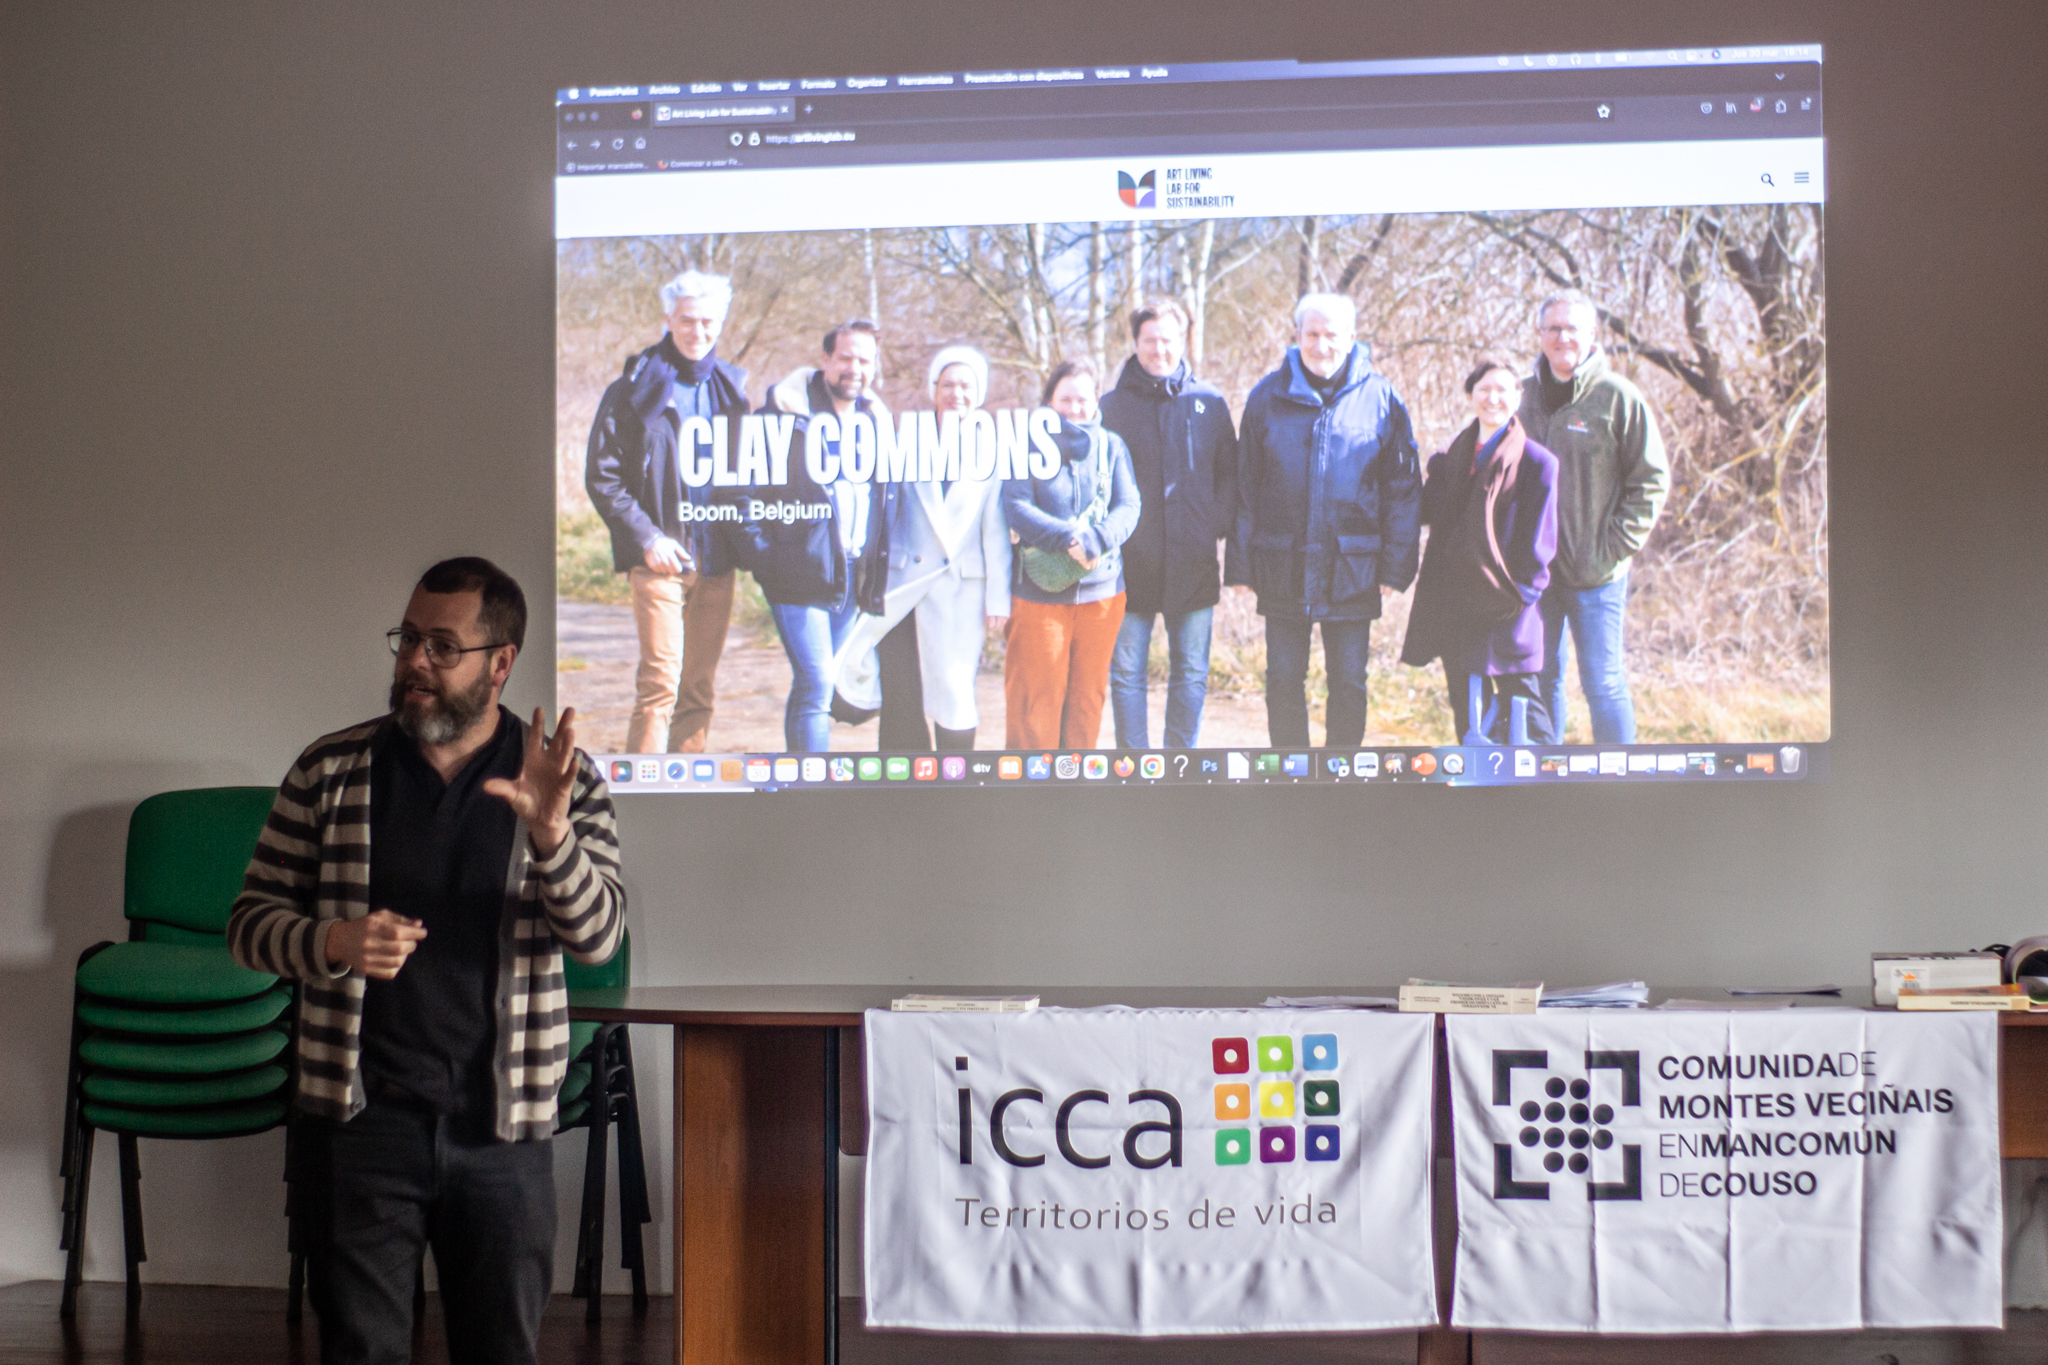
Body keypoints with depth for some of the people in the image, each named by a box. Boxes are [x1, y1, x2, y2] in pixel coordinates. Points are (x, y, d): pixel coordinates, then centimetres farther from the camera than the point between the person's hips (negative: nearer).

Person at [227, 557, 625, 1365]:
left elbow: (598, 936, -9)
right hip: (358, 1117, 0)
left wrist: (549, 831, -27)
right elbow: (249, 923, 4)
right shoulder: (332, 770, 2)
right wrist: (332, 942, -18)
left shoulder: (567, 782, 0)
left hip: (503, 1125, 0)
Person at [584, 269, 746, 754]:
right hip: (661, 557, -4)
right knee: (660, 681, -12)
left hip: (716, 560, 4)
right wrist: (646, 537, -10)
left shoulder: (733, 388, 12)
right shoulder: (636, 387, -1)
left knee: (699, 687, 7)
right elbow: (601, 476, -2)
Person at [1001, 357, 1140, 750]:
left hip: (1101, 591, 3)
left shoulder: (1111, 445, 9)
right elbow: (1016, 508, -9)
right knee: (1035, 700, -2)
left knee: (1087, 698, 8)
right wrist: (1069, 537, -22)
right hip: (1039, 590, -3)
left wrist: (1095, 540, -20)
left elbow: (1128, 508, 0)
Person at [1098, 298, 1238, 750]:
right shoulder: (1111, 406, 4)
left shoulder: (1209, 403, 7)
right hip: (1131, 561, -1)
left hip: (1193, 563, 1)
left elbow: (1229, 473, 11)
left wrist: (1217, 524, -2)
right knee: (1126, 673, 1)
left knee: (1191, 674, 7)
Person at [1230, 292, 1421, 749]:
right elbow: (1244, 486, 6)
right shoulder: (1267, 396, 2)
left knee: (1349, 683, 6)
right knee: (1283, 681, 6)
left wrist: (1395, 567, -3)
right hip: (1282, 569, 1)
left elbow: (1404, 489, 2)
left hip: (1352, 569, -1)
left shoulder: (1380, 398, 0)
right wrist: (1242, 562, 1)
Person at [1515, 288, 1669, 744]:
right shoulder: (1523, 395, 7)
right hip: (1533, 569, 4)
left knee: (1604, 684, -1)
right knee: (1540, 678, 12)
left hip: (1596, 573, -4)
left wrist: (1615, 547, -9)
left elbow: (1651, 481, -3)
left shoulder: (1619, 398, -5)